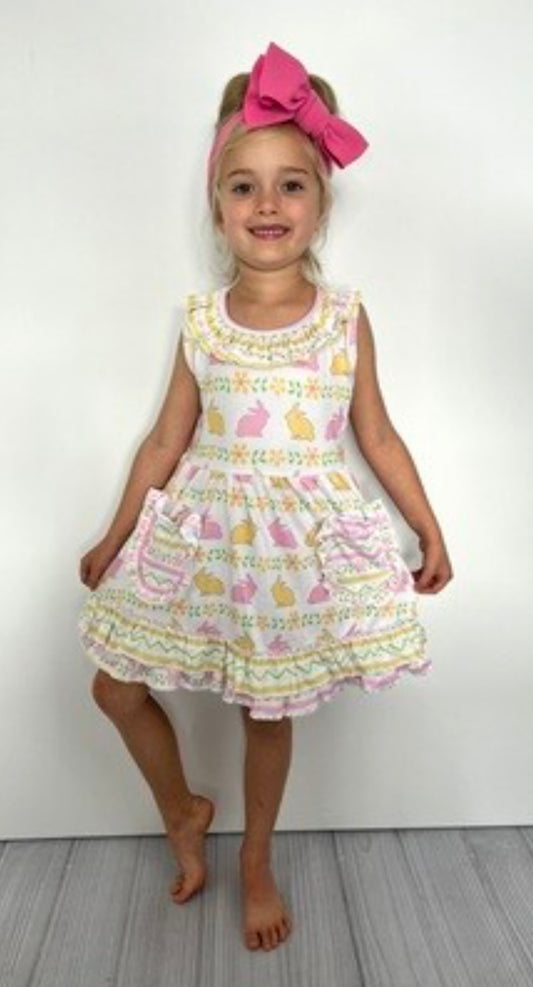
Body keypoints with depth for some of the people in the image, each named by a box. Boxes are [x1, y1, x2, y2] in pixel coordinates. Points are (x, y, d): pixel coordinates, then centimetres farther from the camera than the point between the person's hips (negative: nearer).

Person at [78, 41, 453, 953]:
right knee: (115, 684, 7)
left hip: (301, 538, -2)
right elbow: (166, 442, 5)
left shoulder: (346, 318, -4)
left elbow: (378, 438, 3)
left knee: (270, 709, 10)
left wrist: (430, 534, 6)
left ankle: (256, 862, 37)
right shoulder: (199, 322, 0)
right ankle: (184, 812, 35)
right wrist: (115, 539, 10)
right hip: (202, 533, 3)